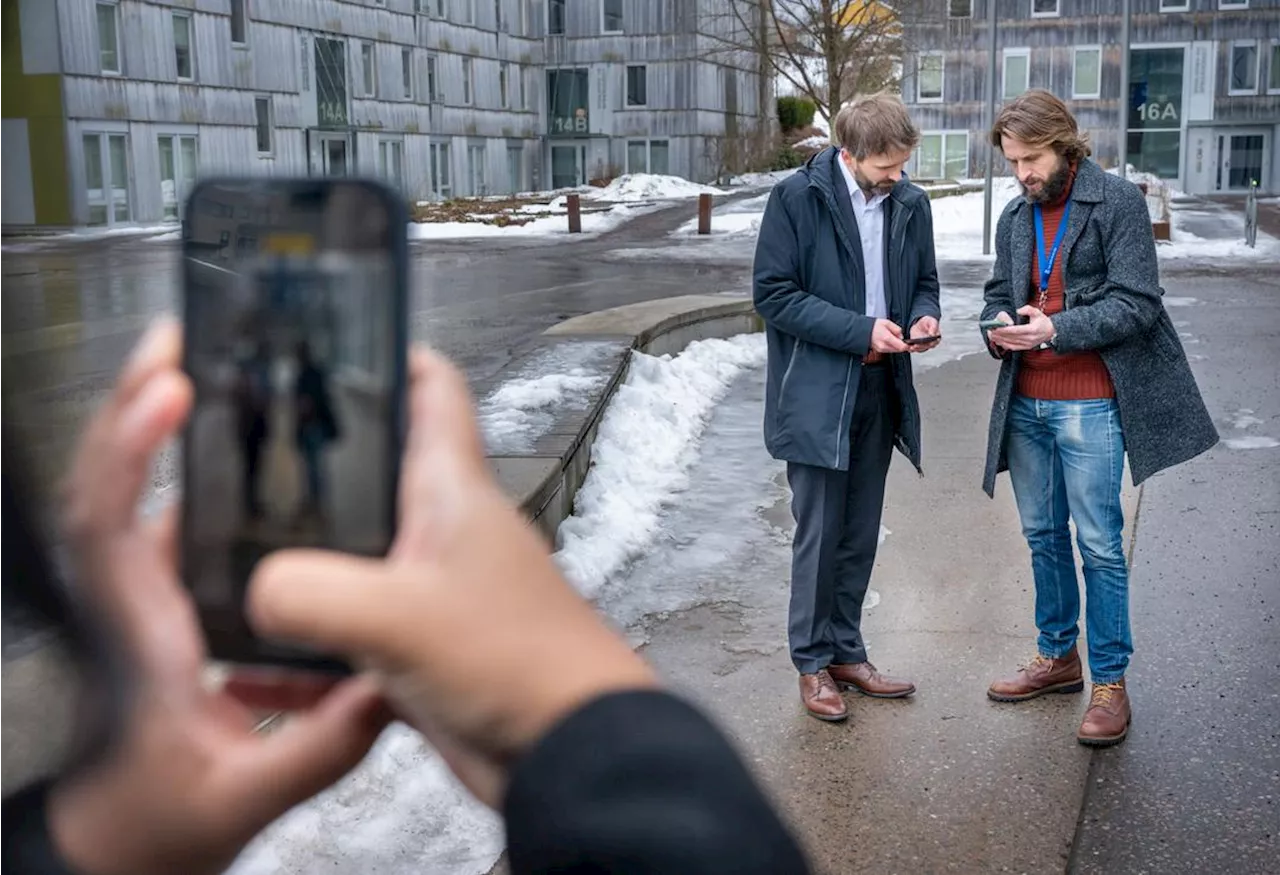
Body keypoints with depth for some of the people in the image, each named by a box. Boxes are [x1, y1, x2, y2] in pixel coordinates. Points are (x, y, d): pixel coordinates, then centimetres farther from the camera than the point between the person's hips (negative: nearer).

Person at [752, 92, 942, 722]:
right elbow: (774, 294, -12)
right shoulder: (797, 198, -10)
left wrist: (922, 316, -6)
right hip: (816, 393, -5)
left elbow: (924, 282, 18)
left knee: (861, 535, 13)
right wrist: (861, 329, -19)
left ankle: (845, 651, 28)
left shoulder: (910, 203, 6)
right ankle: (812, 662, 17)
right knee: (820, 534, 1)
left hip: (880, 391, 5)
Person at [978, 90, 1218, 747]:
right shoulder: (1015, 217, 12)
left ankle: (1109, 682, 8)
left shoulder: (1118, 202, -7)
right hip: (1025, 404, 6)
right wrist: (999, 327, -5)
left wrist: (1056, 329, -22)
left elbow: (1136, 303, -13)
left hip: (1088, 405, -6)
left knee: (1099, 544, -2)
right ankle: (1058, 657, 30)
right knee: (1043, 536, 15)